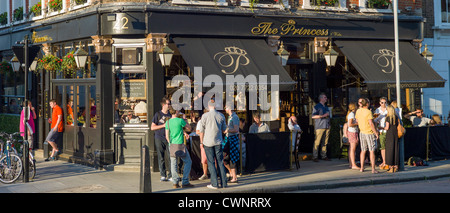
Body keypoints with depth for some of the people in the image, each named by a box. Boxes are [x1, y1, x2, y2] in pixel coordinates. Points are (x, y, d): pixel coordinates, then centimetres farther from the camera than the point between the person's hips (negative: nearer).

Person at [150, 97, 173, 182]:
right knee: (161, 158, 2)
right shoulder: (158, 114, 2)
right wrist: (163, 125, -10)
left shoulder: (170, 115, 12)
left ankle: (170, 175, -1)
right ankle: (163, 175, 10)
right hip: (159, 139, -2)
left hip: (168, 139, 2)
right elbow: (152, 127, -3)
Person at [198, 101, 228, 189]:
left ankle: (214, 184, 0)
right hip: (218, 142, 3)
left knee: (211, 163, 2)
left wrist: (201, 142, 5)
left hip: (208, 142, -3)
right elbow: (224, 129, 12)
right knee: (220, 162, 9)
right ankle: (224, 183, 10)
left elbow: (201, 131, -5)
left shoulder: (205, 116, -9)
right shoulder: (221, 116, 0)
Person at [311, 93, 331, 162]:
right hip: (320, 127, -7)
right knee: (317, 142, -9)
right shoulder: (317, 106, -2)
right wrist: (323, 116, -14)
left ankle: (324, 156, 11)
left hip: (327, 126, 7)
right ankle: (315, 157, -7)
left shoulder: (326, 107, 22)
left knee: (325, 142, 6)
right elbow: (313, 116, -11)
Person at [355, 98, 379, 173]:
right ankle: (373, 169, -2)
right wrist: (376, 132, -11)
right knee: (372, 151, -1)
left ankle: (362, 168, 17)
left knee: (363, 150, 14)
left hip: (362, 132, 6)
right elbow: (371, 124, -18)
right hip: (370, 133, -6)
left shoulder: (358, 111, 2)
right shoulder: (368, 112, -17)